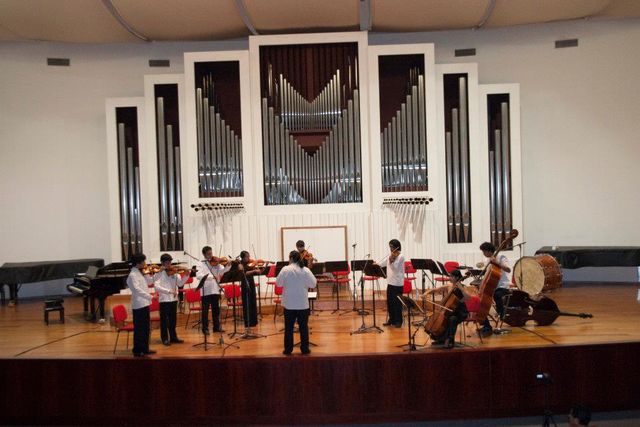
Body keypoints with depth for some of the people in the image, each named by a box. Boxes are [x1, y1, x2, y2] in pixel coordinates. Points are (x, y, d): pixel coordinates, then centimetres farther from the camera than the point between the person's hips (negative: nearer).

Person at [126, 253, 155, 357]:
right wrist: (150, 296, -34)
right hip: (138, 306, -9)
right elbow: (137, 290, -29)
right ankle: (137, 351, 9)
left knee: (146, 328, 15)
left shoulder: (141, 273, 10)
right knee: (139, 329, 0)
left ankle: (145, 349, 25)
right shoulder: (132, 275, -17)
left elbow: (150, 281, 22)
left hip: (144, 304, 9)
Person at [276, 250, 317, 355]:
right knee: (303, 327, 9)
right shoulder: (305, 270, -6)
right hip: (303, 303, 1)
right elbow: (313, 284, -5)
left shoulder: (285, 270, -9)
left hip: (289, 303, -1)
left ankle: (288, 349, 12)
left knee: (289, 327, 8)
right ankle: (305, 348, 12)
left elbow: (278, 283, -2)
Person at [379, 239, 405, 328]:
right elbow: (381, 264, 15)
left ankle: (398, 321, 8)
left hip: (397, 283, -7)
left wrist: (391, 261, -34)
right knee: (389, 302, 11)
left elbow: (395, 267, -19)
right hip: (390, 282, 7)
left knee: (397, 302, -1)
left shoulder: (400, 257, -10)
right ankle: (392, 319, 22)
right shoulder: (390, 256, 12)